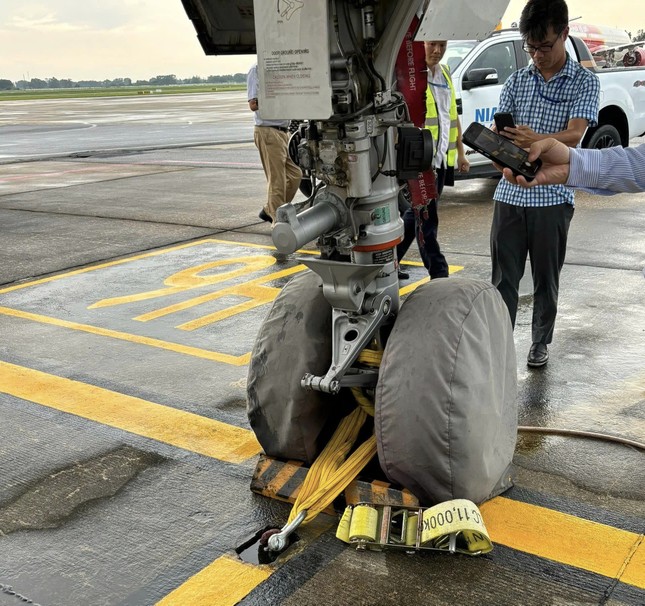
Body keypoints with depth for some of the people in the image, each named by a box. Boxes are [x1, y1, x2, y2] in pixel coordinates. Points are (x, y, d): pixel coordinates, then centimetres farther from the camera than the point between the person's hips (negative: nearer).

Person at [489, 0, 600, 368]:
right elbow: (501, 129, 7)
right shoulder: (516, 82, 11)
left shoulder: (585, 82, 0)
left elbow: (574, 135, -14)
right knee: (503, 276, 2)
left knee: (546, 277, 9)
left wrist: (537, 140, -35)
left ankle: (541, 342, 25)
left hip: (553, 196, -2)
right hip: (510, 193, 3)